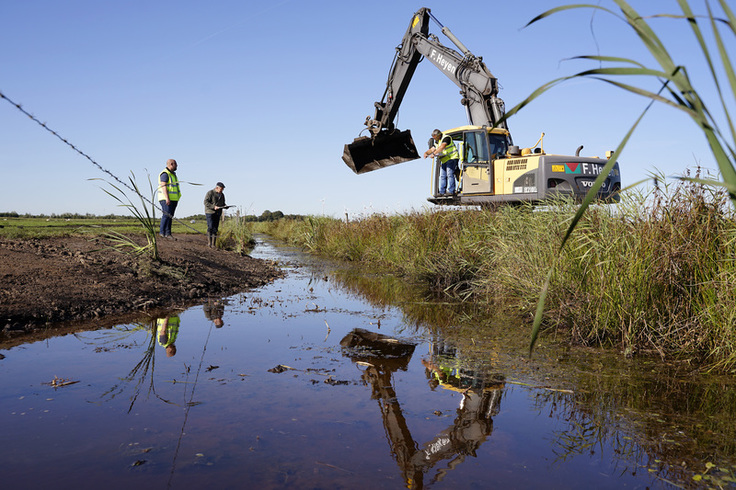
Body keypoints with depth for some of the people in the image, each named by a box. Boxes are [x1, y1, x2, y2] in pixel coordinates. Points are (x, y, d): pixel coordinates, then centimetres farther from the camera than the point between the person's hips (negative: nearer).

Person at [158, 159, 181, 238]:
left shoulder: (173, 174, 20)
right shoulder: (165, 174, -10)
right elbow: (164, 186, -18)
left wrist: (176, 200, 23)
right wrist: (167, 198, -25)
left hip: (173, 199, 9)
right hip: (166, 199, -9)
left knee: (170, 216, 6)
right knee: (166, 215, -15)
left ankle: (168, 233, 6)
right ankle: (162, 232, -15)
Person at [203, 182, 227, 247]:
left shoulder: (222, 195, 13)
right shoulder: (210, 193, -7)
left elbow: (222, 204, 22)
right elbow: (205, 202, -14)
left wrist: (225, 206, -1)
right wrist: (213, 207, -24)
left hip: (217, 213, 6)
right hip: (210, 212, -6)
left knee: (215, 229, 1)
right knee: (210, 227, -14)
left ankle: (213, 244, 2)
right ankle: (209, 242, -7)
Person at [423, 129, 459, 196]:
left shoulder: (446, 138, -10)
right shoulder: (437, 142, 18)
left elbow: (442, 147, -26)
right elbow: (432, 149, 15)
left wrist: (434, 153, -30)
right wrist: (426, 153, -6)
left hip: (452, 158, -9)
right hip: (444, 161, 9)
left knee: (450, 174, -16)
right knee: (442, 176, 4)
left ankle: (451, 191, -18)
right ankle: (442, 192, 4)